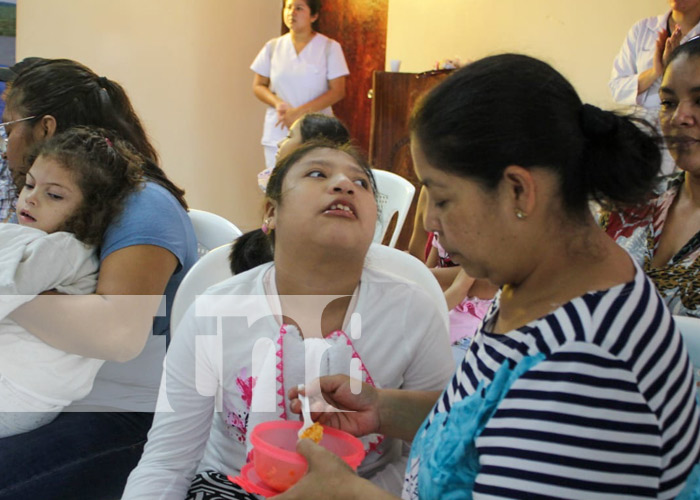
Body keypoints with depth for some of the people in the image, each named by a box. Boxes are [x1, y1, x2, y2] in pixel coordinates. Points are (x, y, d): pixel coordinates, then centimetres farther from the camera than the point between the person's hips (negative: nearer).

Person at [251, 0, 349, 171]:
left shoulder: (330, 47, 0)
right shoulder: (273, 47, 9)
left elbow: (337, 91, -5)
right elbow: (258, 86, 12)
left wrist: (299, 112, -13)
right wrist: (277, 103, -10)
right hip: (277, 135, 3)